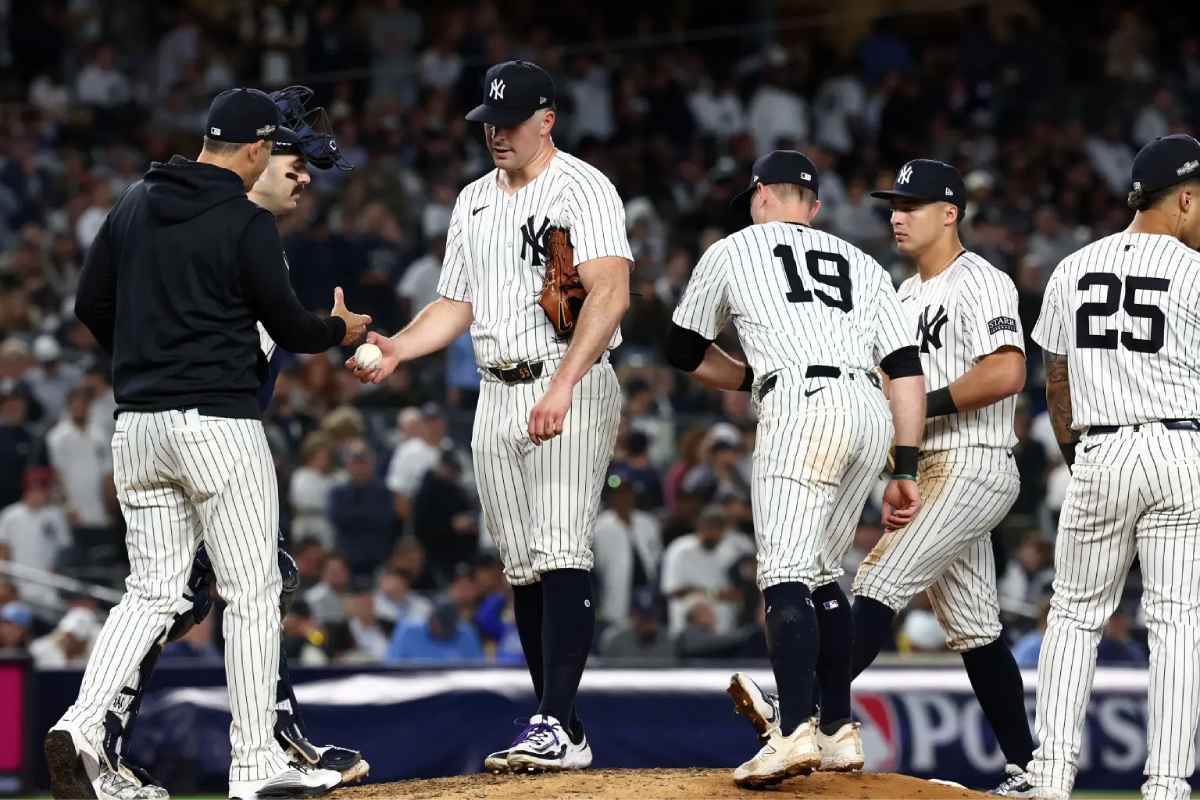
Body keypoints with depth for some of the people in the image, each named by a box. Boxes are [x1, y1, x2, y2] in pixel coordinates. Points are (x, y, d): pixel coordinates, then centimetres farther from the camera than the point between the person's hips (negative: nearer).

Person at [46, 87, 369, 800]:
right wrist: (341, 330, 16)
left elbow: (92, 305, 13)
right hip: (218, 421, -6)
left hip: (137, 425, 7)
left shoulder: (134, 204, 10)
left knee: (153, 593, 10)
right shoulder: (248, 223, -9)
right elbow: (289, 327, -5)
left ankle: (83, 727, -8)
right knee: (253, 592, 3)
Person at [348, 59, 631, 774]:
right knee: (525, 570, 5)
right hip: (499, 395, 8)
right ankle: (562, 734, 8)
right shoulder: (473, 202, 18)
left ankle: (556, 726, -23)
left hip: (574, 391, -7)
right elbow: (458, 305, 23)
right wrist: (396, 348, 4)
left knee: (562, 557, -17)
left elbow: (611, 293, -19)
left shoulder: (582, 188, -6)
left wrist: (562, 387, -29)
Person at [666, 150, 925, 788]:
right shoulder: (862, 264, 28)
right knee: (820, 573, 18)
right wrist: (906, 470, 13)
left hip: (801, 407, -6)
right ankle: (838, 732, 17)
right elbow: (907, 370, 16)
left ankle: (795, 730, -30)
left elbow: (683, 351, 26)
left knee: (786, 574, -14)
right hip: (873, 416, 6)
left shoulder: (733, 250, 19)